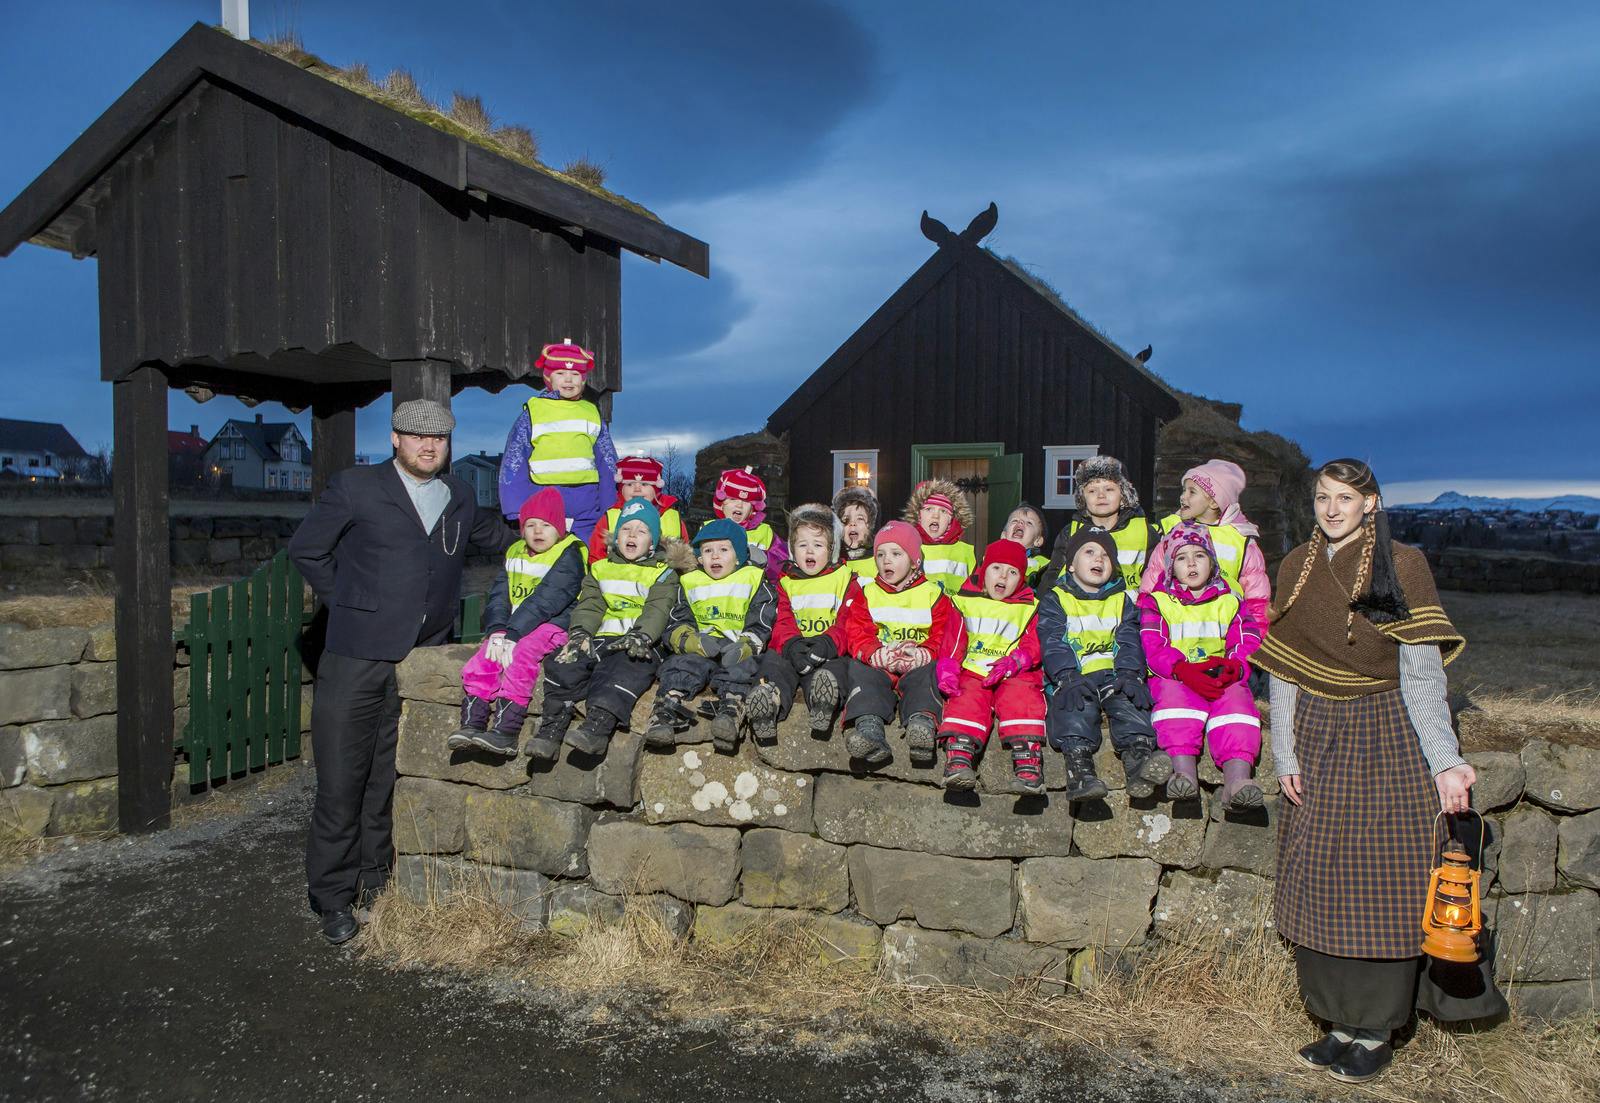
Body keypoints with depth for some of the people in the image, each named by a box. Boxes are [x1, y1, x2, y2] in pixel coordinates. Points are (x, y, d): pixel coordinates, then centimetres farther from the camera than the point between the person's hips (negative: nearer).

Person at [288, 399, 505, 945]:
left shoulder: (461, 499, 13)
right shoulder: (354, 488, -1)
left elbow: (495, 537, 31)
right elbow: (304, 548, 4)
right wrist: (346, 600, 2)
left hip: (424, 658, 4)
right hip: (358, 658, -3)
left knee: (391, 778, 11)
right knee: (342, 781, 0)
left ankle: (375, 881, 24)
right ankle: (334, 897, 13)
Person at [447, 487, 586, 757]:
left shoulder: (568, 555, -7)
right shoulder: (515, 553, 17)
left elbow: (546, 601, -17)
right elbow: (499, 595, 7)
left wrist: (512, 634, -24)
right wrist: (497, 630, -12)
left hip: (551, 624, -7)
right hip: (510, 627, 7)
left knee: (520, 656, -32)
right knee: (481, 661, -17)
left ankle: (506, 732, -35)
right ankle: (472, 724, -16)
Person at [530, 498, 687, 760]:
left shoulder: (662, 573, 14)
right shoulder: (600, 569, 25)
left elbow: (658, 610, -4)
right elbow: (589, 604, 10)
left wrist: (641, 636, -24)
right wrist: (579, 633, -11)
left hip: (638, 644, -4)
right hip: (600, 639, 4)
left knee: (623, 669, -36)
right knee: (563, 663, -23)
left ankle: (598, 726, -49)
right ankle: (552, 727, -27)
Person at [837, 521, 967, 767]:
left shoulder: (932, 594, 12)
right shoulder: (867, 594, 17)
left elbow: (945, 634, 2)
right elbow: (856, 633, 2)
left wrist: (923, 654, -20)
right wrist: (878, 654, -20)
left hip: (918, 665, -1)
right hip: (877, 664, 1)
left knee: (927, 673, -32)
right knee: (861, 671, -28)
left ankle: (923, 722, -54)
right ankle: (868, 726, -48)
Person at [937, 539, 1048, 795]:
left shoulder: (1030, 608, 20)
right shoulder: (964, 601, 19)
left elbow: (1034, 645, 5)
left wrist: (1013, 663, -16)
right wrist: (947, 668, -12)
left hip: (1015, 676, 0)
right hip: (972, 671, 0)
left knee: (1021, 696, -31)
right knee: (967, 699, -30)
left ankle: (1028, 762, -38)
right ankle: (959, 757, -42)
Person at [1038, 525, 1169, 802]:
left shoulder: (1122, 600, 21)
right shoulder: (1055, 600, 11)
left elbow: (1130, 641, 7)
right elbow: (1052, 644, -4)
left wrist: (1130, 674, -14)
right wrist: (1069, 677, -23)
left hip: (1113, 674, 3)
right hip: (1073, 677, -2)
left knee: (1130, 697, -29)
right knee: (1075, 704, -33)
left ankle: (1139, 755, -46)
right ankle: (1078, 764, -48)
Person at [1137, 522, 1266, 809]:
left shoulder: (1229, 601, 22)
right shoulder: (1156, 601, 14)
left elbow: (1248, 643, 7)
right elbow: (1153, 647, -3)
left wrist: (1233, 667, -18)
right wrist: (1184, 670, -23)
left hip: (1223, 679, 2)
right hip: (1173, 677, -2)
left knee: (1236, 699, -31)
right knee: (1176, 696, -36)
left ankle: (1237, 779, -47)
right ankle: (1185, 772, -49)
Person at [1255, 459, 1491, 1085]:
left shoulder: (1402, 567, -4)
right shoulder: (1295, 569, 7)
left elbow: (1423, 674, -7)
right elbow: (1281, 672, 7)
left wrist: (1445, 762, -14)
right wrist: (1286, 756, 0)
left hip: (1387, 736, -4)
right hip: (1317, 737, 4)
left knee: (1382, 879, -2)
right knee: (1318, 879, 5)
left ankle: (1376, 1030, 11)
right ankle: (1342, 1022, 18)